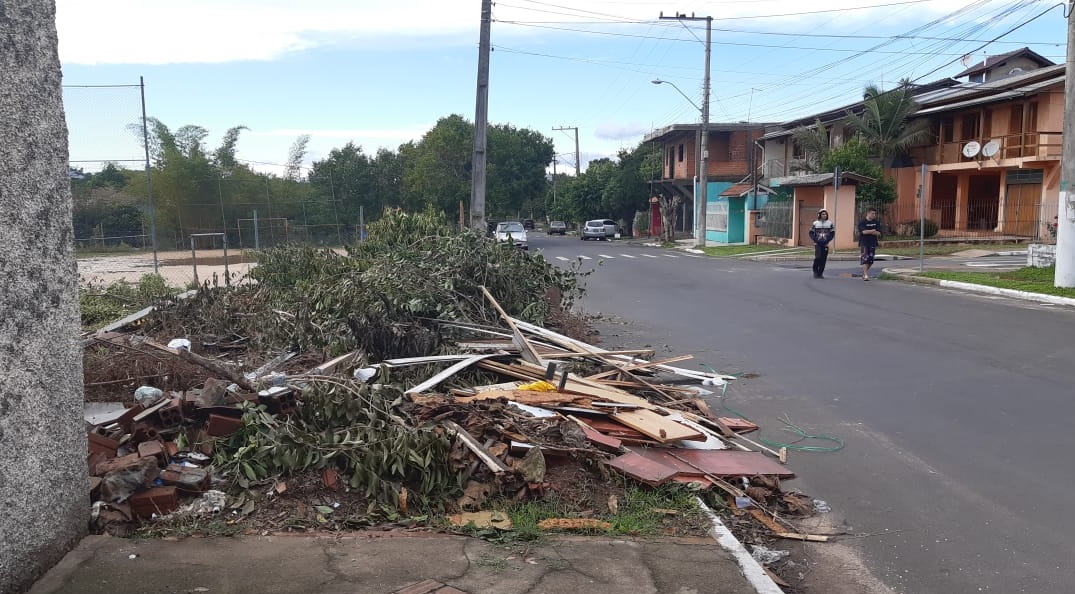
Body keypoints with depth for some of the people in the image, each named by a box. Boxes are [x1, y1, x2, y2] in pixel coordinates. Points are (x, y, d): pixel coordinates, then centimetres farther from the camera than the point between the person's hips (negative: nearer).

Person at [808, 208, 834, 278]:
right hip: (817, 244, -2)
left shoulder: (829, 223, 6)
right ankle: (815, 271, 6)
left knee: (823, 259, 0)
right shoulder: (815, 223, 2)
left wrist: (828, 240, -5)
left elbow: (832, 233, 8)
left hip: (825, 244, 2)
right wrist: (815, 240, -8)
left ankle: (820, 273, 12)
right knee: (818, 257, -14)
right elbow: (811, 233, 4)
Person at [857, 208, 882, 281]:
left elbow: (879, 233, -1)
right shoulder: (862, 222, -3)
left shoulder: (877, 222, 8)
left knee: (870, 260, 6)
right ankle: (866, 275, -13)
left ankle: (864, 273, 24)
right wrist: (873, 231, -8)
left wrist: (868, 232, -13)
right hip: (864, 243, -4)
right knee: (865, 259, -12)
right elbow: (863, 231, -18)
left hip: (873, 244, 4)